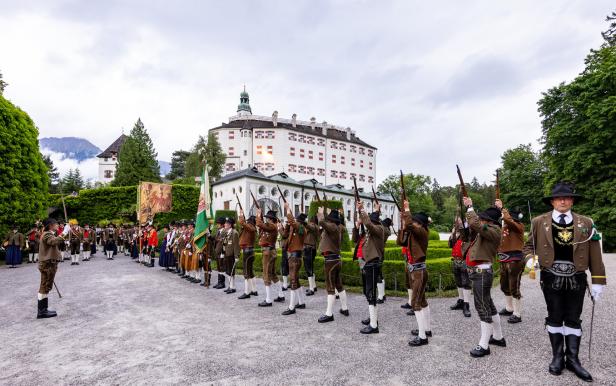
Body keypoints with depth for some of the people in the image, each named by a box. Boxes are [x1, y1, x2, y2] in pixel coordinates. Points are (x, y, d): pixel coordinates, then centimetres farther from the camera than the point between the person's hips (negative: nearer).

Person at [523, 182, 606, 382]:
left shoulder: (586, 223, 0)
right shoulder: (539, 222, -2)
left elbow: (595, 255, 1)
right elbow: (529, 245, 6)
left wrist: (598, 281, -1)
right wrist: (531, 259, -15)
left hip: (576, 279, 1)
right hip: (551, 279, -1)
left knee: (573, 319, 10)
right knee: (555, 318, 10)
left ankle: (573, 359, 22)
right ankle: (557, 356, 23)